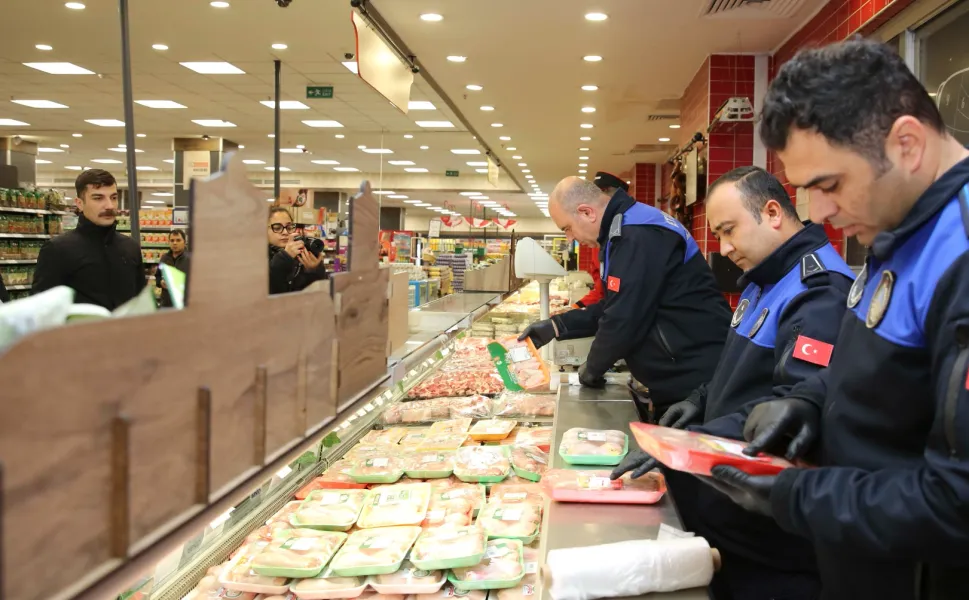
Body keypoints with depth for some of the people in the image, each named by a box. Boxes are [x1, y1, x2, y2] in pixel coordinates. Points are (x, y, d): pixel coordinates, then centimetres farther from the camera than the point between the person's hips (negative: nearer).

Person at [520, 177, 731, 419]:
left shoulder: (637, 235, -21)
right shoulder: (628, 229, 13)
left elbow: (624, 319, -23)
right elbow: (614, 307, 19)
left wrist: (593, 368, -7)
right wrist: (556, 326, 13)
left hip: (698, 378, -10)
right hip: (682, 376, 10)